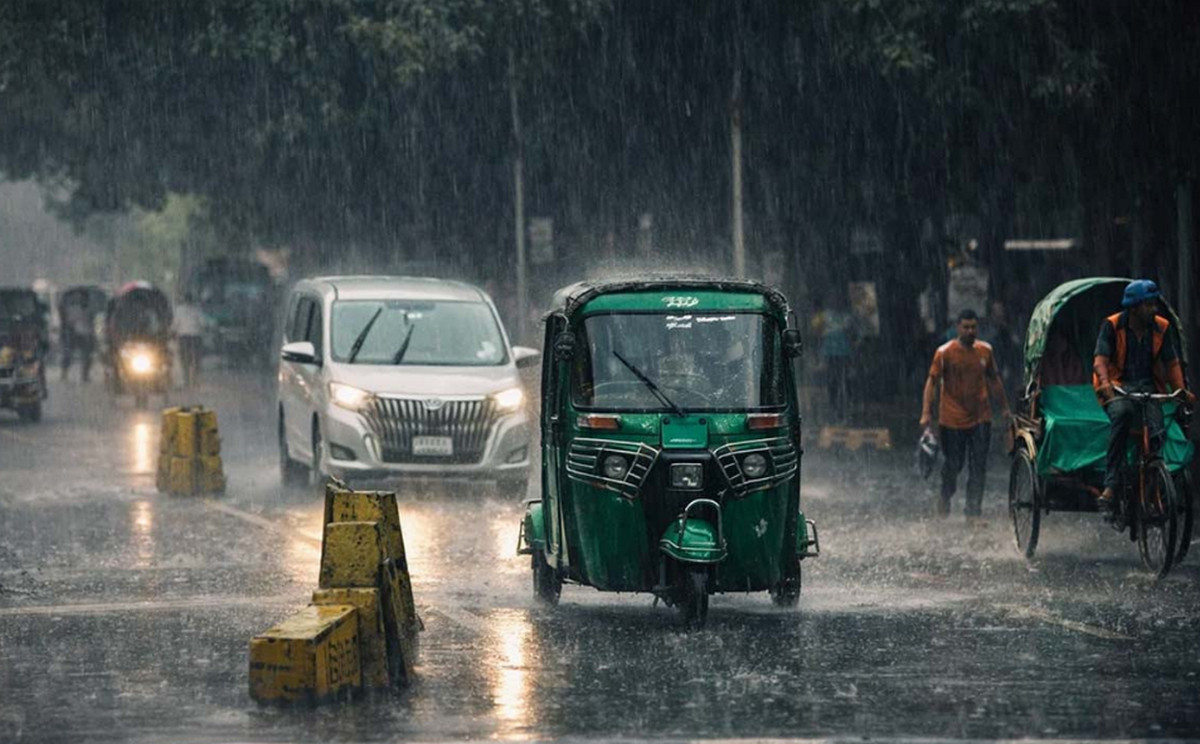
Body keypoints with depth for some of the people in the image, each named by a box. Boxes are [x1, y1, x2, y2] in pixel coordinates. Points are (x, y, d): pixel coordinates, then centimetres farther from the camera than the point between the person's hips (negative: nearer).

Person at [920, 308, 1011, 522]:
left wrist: (1005, 408, 20)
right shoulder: (945, 352, -7)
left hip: (980, 418, 3)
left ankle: (973, 512, 1)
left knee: (978, 468, -3)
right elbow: (932, 381, -8)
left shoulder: (985, 350, 5)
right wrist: (926, 413, -17)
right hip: (952, 420, -3)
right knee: (953, 465, 5)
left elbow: (994, 380, 18)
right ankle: (945, 497, 35)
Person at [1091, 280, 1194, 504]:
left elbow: (1172, 363, 3)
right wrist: (1105, 382, -37)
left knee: (1156, 433, -25)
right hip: (1117, 386, -3)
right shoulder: (1112, 325, -5)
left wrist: (1181, 390, -16)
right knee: (1122, 412, -37)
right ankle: (1110, 484, -38)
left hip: (1148, 387, 3)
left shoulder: (1161, 327, 5)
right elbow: (1100, 359, -16)